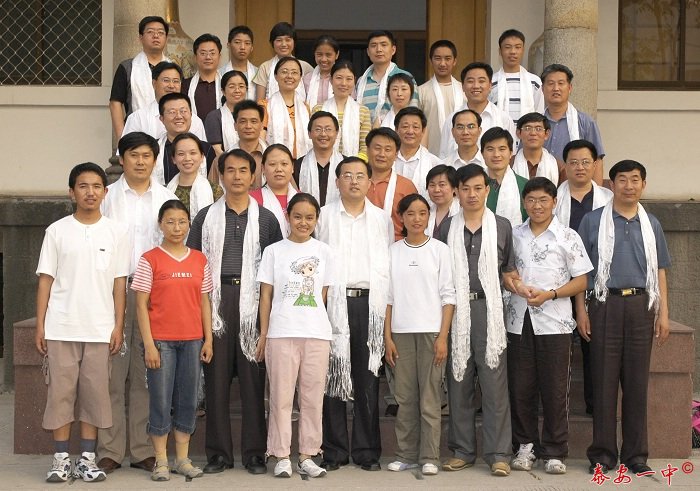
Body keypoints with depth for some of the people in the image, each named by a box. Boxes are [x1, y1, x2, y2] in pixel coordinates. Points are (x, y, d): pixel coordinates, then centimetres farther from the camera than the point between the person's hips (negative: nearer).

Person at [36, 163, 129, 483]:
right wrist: (39, 326, -2)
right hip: (60, 328, 0)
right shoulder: (57, 231, 3)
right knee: (60, 392, 2)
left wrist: (118, 326, -1)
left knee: (95, 394, 4)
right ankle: (61, 459, 11)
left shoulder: (117, 232, 5)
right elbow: (46, 280, 3)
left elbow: (119, 282, 5)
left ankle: (87, 459, 13)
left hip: (100, 329, 1)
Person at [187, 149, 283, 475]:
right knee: (216, 376, 1)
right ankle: (218, 452, 9)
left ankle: (254, 452, 8)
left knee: (253, 377, 1)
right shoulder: (206, 217, 10)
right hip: (215, 300, 0)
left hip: (253, 301, 0)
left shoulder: (266, 219, 10)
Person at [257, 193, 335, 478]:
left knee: (313, 398, 5)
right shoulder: (274, 251, 3)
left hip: (317, 334, 2)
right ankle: (282, 457, 9)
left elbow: (322, 295, 11)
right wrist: (263, 334, -1)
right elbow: (266, 295, 3)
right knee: (281, 397, 1)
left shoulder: (324, 252, 8)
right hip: (281, 334, -2)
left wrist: (311, 321, 4)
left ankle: (307, 456, 13)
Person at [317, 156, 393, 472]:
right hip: (334, 302, -1)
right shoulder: (324, 216, 9)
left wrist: (388, 307, 3)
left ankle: (367, 449, 9)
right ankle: (334, 450, 7)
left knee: (368, 379, 2)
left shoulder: (382, 219, 13)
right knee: (333, 376, -1)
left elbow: (391, 265, 11)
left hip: (370, 304, 1)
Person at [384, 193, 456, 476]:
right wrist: (387, 337, 1)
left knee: (429, 397, -2)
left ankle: (429, 457, 4)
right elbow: (387, 297, 8)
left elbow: (448, 296, 0)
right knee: (404, 397, 4)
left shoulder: (440, 250, 3)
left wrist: (443, 337, -7)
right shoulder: (392, 251, 8)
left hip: (431, 331, -2)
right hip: (401, 332, 2)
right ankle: (406, 454, 13)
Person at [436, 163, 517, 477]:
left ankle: (498, 453, 0)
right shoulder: (447, 227, 10)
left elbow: (508, 272, 13)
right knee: (458, 382, 4)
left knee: (494, 383, -5)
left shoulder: (501, 226, 9)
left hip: (488, 308, -1)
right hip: (455, 310, 1)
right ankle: (462, 451, 13)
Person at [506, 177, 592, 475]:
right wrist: (517, 285, -7)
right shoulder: (514, 235, 9)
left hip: (554, 322, -2)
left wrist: (549, 294, -13)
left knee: (555, 391, 1)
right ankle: (525, 446, 17)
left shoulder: (567, 237, 1)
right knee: (520, 388, 5)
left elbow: (581, 280, 1)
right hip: (518, 321, 3)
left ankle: (554, 453, 10)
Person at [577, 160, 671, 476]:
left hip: (640, 305, 2)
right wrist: (581, 310, -3)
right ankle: (603, 453, 8)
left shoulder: (651, 224, 12)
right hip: (606, 304, -2)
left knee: (637, 381, 5)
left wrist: (663, 312, 6)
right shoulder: (593, 221, 4)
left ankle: (635, 454, 14)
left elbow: (659, 270, 14)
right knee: (604, 380, 0)